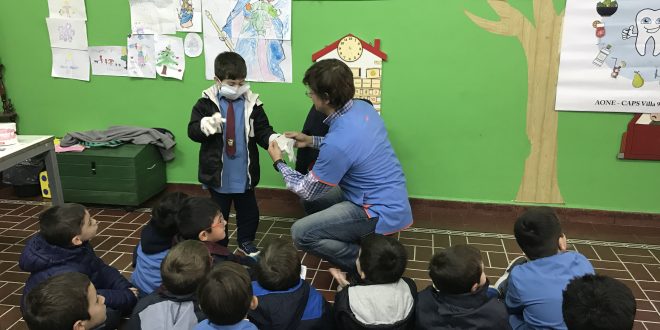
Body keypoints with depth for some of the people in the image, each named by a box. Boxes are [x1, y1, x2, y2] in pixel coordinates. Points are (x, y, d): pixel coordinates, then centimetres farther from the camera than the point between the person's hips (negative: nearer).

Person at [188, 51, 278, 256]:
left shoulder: (252, 103, -1)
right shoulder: (206, 103, -5)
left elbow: (262, 131, -2)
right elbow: (192, 131, -8)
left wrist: (275, 140, -24)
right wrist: (207, 124, -30)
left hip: (244, 174, 2)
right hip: (218, 173, -2)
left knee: (249, 211, 17)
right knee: (218, 214, 12)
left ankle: (246, 242, 39)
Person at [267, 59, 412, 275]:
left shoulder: (338, 141, -28)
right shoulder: (363, 108, -3)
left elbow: (307, 190, -13)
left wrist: (278, 163, 3)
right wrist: (311, 141, 15)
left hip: (382, 213, -9)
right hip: (391, 199, 9)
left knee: (301, 233, -10)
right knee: (313, 203, 21)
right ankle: (363, 242, 16)